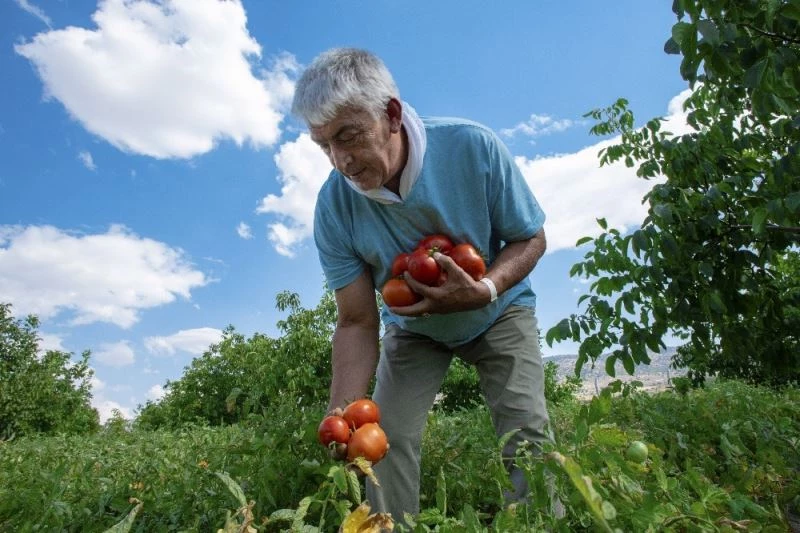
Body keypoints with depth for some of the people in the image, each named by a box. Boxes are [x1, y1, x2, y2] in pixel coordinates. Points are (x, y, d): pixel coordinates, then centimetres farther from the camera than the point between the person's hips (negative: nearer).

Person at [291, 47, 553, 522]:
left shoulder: (472, 147, -28)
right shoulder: (335, 208, -23)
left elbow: (531, 237, -15)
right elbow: (357, 323, -18)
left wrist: (485, 289, -35)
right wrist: (343, 413, -31)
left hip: (498, 311, -1)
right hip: (412, 327, 2)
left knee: (526, 431, -13)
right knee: (386, 434, -9)